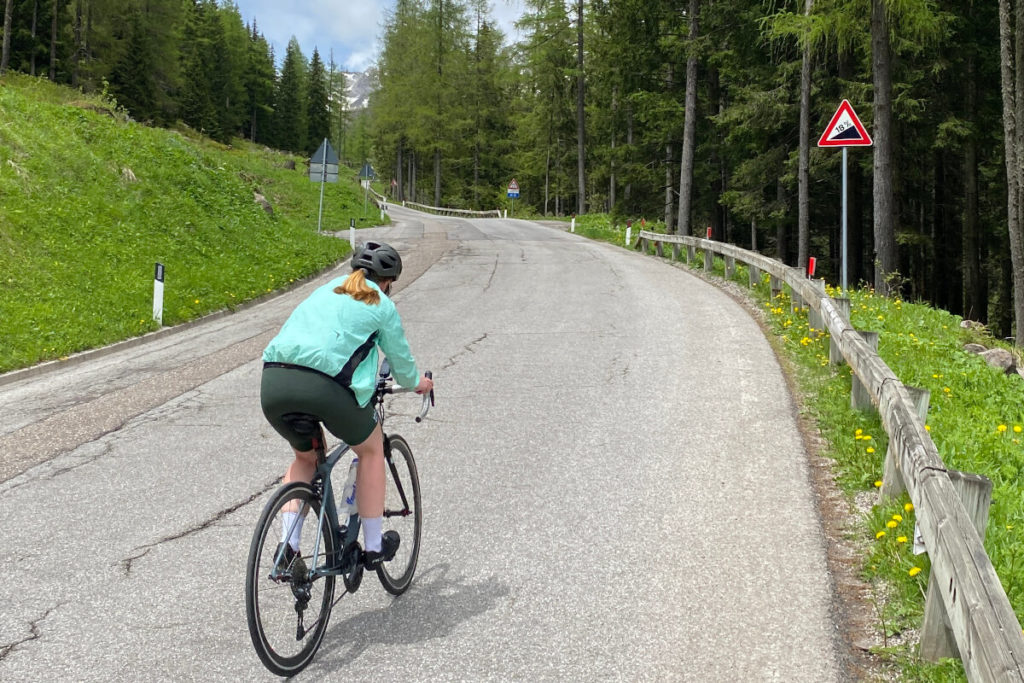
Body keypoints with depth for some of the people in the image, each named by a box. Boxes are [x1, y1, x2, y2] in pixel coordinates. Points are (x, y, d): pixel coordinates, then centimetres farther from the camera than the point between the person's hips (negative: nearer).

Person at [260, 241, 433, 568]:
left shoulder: (325, 290, 30)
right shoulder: (382, 305, 15)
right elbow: (401, 360, 24)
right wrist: (417, 383, 46)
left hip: (273, 381, 5)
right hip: (323, 384, -5)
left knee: (306, 456, 31)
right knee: (371, 449, 22)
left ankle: (287, 545, 17)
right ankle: (373, 547, 27)